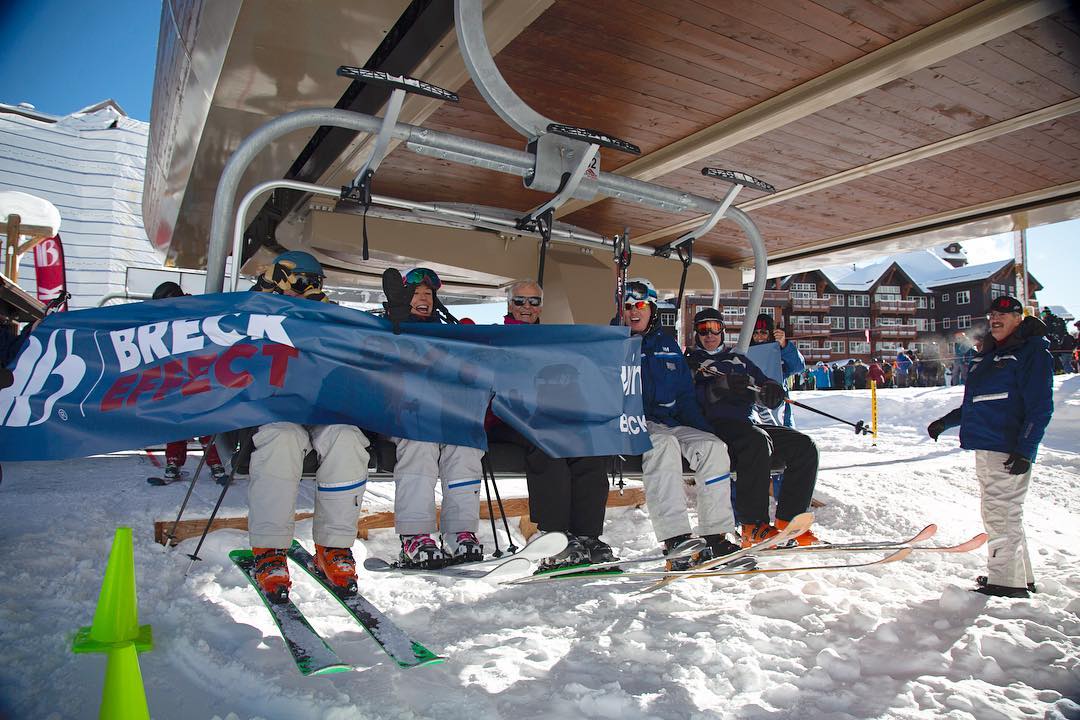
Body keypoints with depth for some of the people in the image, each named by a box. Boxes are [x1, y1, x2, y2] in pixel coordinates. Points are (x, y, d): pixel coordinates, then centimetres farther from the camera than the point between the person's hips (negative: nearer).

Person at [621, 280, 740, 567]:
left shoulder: (668, 345, 19)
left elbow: (686, 396, 18)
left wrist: (703, 429, 1)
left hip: (671, 423, 5)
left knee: (713, 446, -20)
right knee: (663, 445, -36)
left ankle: (715, 537, -18)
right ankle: (676, 541, -39)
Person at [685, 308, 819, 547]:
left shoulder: (739, 360, 30)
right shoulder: (690, 362, 15)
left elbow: (763, 384, 18)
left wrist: (771, 390, -7)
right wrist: (717, 388, -23)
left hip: (748, 422, 6)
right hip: (715, 424, -6)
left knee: (804, 446, -13)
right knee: (757, 441, -36)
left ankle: (788, 521, -12)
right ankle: (753, 526, -31)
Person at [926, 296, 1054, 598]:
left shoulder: (1033, 352, -6)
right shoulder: (987, 354, 18)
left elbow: (1040, 407, -13)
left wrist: (1025, 450, -19)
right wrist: (946, 422, 25)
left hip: (1009, 448, -9)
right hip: (985, 446, 9)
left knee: (1001, 513, -6)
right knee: (1001, 513, 15)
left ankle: (1008, 582, 2)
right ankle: (1020, 577, 26)